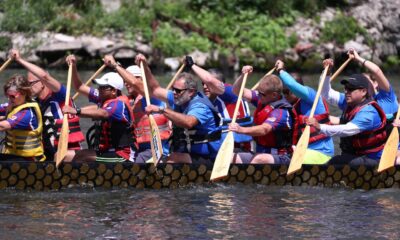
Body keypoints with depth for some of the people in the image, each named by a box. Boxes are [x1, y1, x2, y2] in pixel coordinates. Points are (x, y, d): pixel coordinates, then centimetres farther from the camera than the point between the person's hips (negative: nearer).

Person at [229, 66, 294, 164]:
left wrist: (241, 129, -50)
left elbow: (264, 129, -36)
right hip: (260, 153, 9)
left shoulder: (281, 112, -19)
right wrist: (243, 75, -3)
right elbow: (237, 91, 16)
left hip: (280, 158, -9)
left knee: (259, 159, -41)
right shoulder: (262, 100, 7)